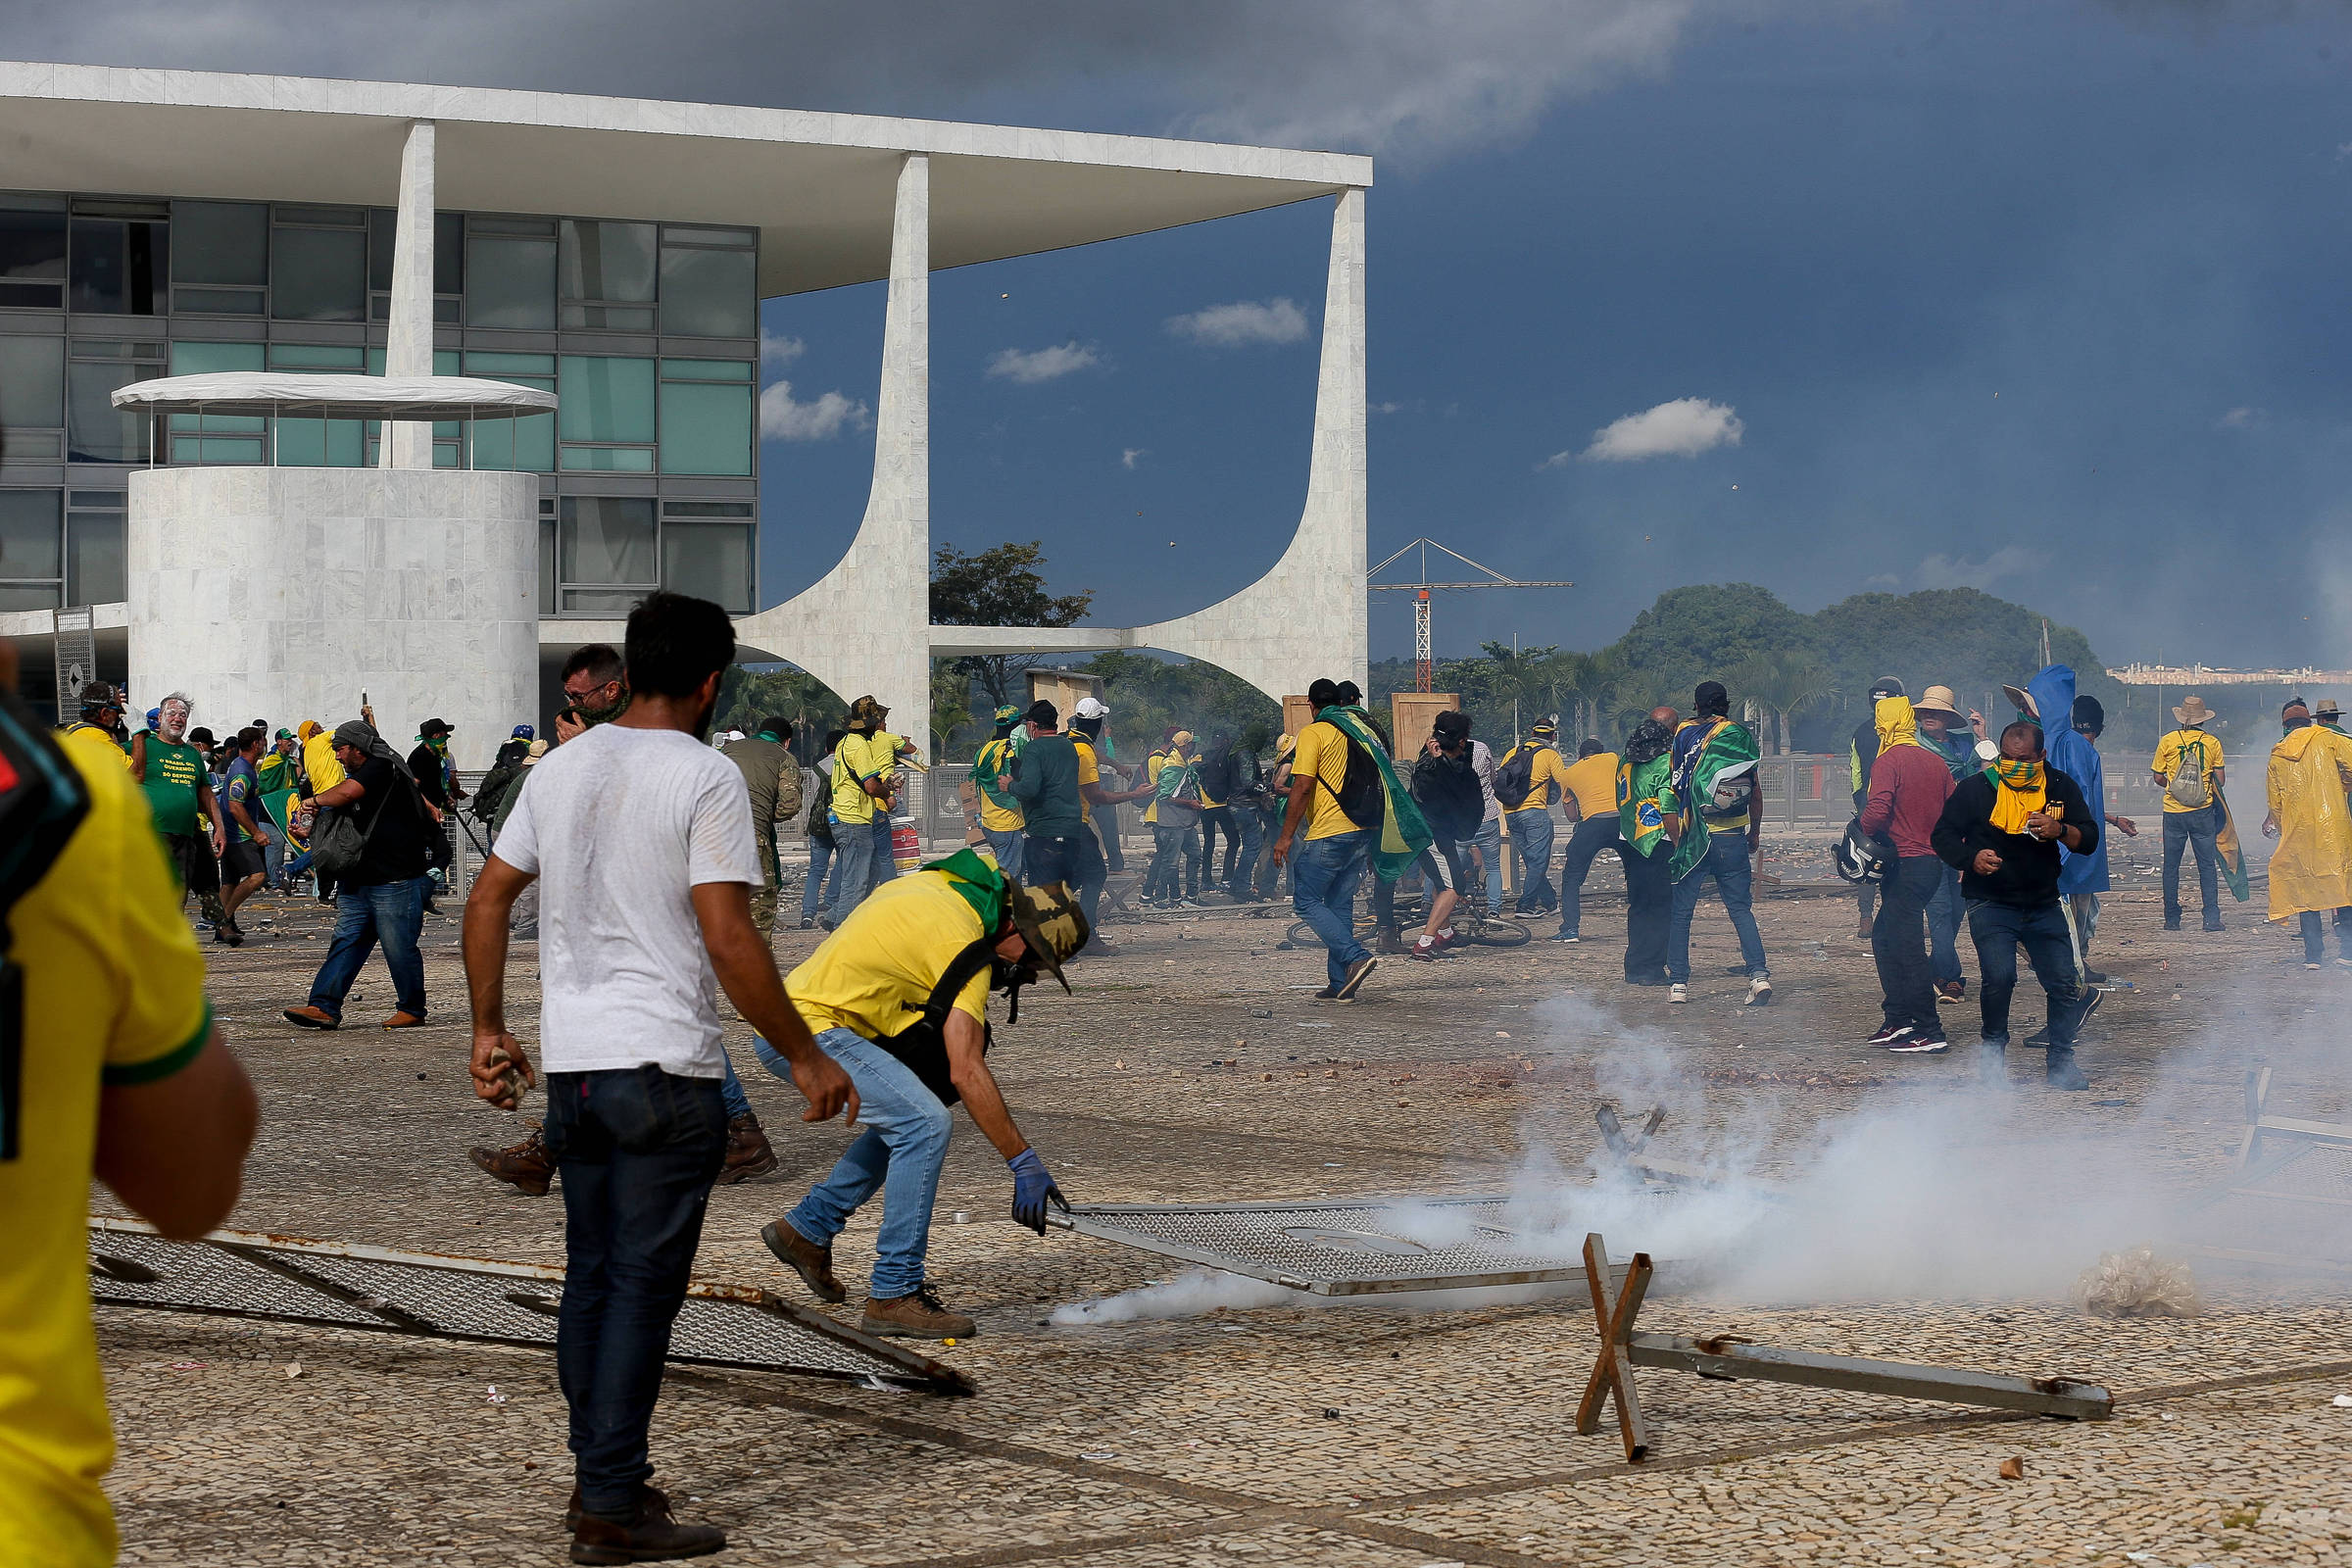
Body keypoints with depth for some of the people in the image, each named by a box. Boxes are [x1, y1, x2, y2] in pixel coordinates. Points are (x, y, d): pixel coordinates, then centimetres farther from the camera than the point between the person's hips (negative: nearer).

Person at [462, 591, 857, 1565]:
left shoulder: (562, 767, 10)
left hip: (570, 1065, 7)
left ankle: (601, 1475, 24)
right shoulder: (706, 778, -10)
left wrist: (489, 1032, 20)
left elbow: (487, 900, 13)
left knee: (591, 1275, 16)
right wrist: (804, 1057, -9)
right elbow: (728, 941, -17)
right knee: (643, 1285, -2)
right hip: (664, 1072, -7)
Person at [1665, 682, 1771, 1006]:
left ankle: (1678, 983, 4)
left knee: (1681, 911, 7)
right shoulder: (1740, 735, 2)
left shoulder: (1683, 734, 1)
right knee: (1740, 908, 7)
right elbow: (1755, 793, 3)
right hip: (1731, 838, 1)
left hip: (1692, 836, -1)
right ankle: (1759, 975, -8)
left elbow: (1675, 786, 3)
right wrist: (1755, 831, 16)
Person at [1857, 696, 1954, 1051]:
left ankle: (1930, 1032, -6)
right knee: (1884, 935, 19)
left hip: (1904, 864, -8)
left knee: (1908, 946, -5)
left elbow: (1877, 810, -23)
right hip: (1933, 861, 8)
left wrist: (1863, 834, -4)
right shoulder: (1937, 762, 11)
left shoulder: (1887, 761, -11)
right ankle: (1896, 1019, 17)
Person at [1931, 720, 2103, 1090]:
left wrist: (2060, 831, -17)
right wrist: (1971, 858, -19)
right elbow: (1942, 835, 2)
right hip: (1990, 903, -3)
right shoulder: (1975, 788, -4)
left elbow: (2089, 840, 5)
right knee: (1999, 976, -20)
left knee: (2063, 982, 0)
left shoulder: (2061, 788, 4)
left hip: (2043, 905, 3)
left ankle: (2061, 1063, 17)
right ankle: (1993, 1052, 5)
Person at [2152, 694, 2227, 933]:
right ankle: (2211, 918, 1)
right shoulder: (2212, 743, -1)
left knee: (2171, 866, 8)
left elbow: (2158, 777, 2)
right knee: (2207, 865, 6)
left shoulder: (2168, 741, -2)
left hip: (2173, 811, 0)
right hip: (2203, 812, 0)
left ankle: (2172, 918, 8)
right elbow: (2220, 779, 0)